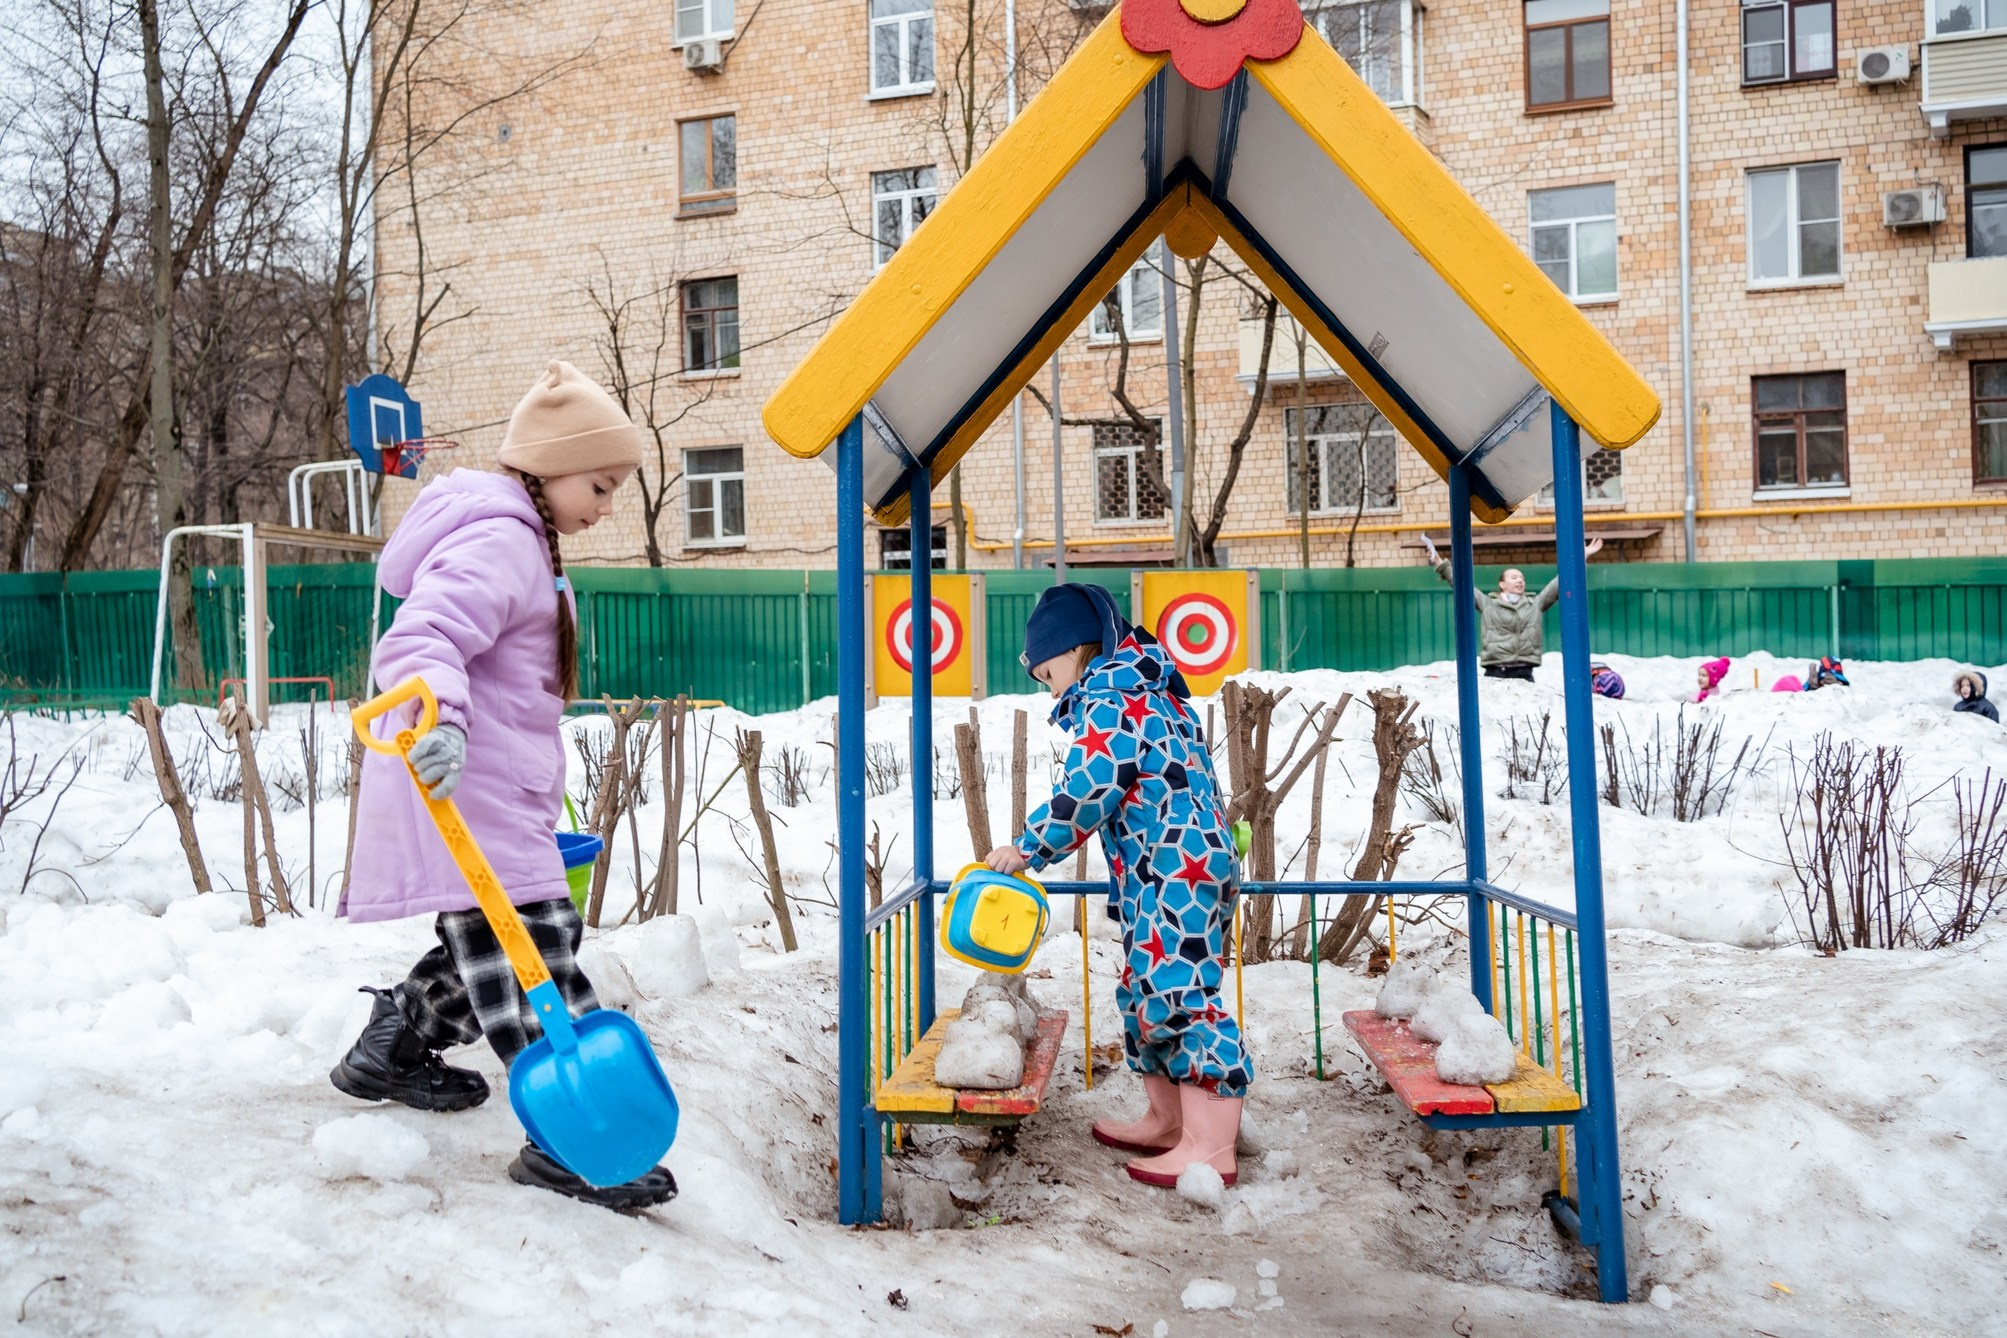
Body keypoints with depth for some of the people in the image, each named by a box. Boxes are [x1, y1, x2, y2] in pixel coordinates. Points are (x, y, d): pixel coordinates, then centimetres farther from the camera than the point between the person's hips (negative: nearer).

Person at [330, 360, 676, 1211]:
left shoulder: (522, 546, 20)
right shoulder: (498, 543, -15)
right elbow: (422, 639, -31)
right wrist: (437, 717, -50)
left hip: (496, 796, 11)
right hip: (466, 796, -11)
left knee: (497, 942, 19)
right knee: (532, 951, -11)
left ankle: (390, 1048, 34)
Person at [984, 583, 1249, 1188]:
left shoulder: (1109, 704, -12)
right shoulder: (1146, 693, 21)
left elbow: (1081, 795, -16)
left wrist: (1026, 850, -6)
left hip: (1175, 874, -11)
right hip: (1181, 868, 11)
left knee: (1180, 992, -10)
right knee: (1149, 990, 16)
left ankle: (1211, 1147, -7)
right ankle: (1166, 1120, 26)